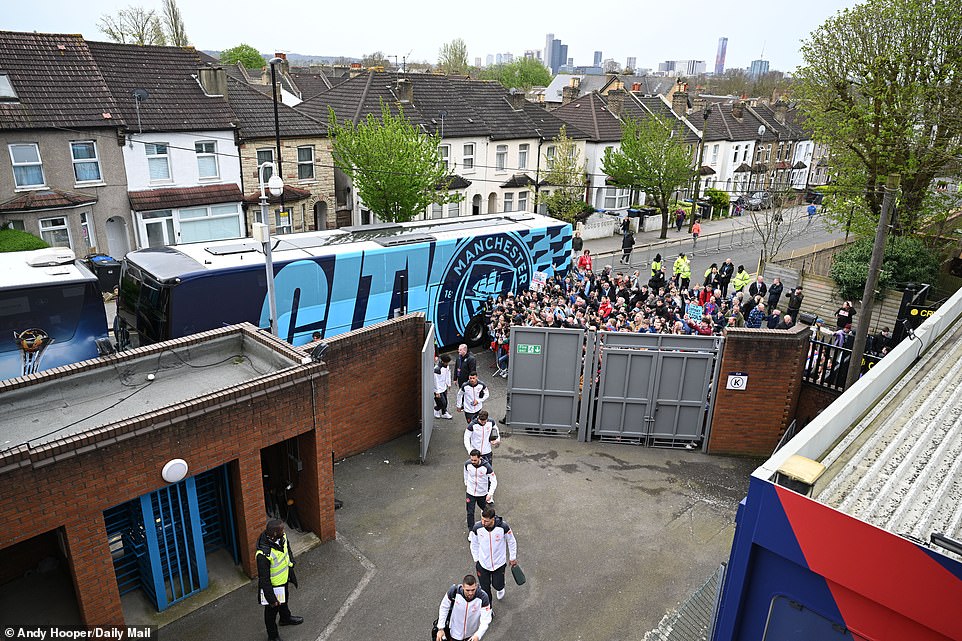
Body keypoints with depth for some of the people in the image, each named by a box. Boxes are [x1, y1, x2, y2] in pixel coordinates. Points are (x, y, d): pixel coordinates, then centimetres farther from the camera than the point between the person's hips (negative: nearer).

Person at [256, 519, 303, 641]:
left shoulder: (282, 538, -18)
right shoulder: (263, 555, -40)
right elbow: (264, 579, -29)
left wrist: (292, 575, 15)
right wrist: (271, 598, -20)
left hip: (284, 580, 7)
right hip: (272, 586, -7)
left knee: (284, 601, 33)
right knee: (272, 610, 19)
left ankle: (286, 618, 62)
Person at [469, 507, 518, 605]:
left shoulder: (503, 527, -25)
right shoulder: (477, 528, -21)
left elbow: (512, 541, -5)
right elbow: (474, 544, 0)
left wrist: (513, 558, 5)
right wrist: (476, 559, 6)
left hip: (499, 563, 0)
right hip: (482, 563, 1)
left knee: (497, 585, 13)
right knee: (485, 588, 8)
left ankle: (500, 589, 51)